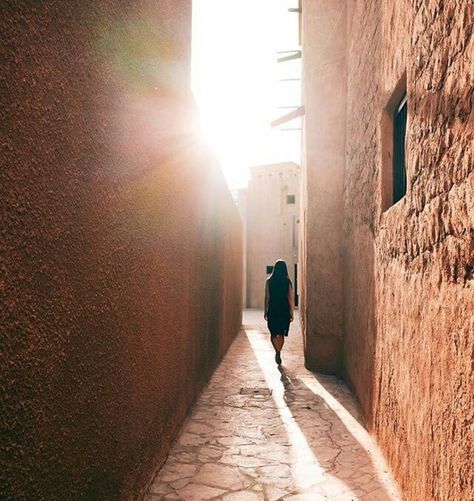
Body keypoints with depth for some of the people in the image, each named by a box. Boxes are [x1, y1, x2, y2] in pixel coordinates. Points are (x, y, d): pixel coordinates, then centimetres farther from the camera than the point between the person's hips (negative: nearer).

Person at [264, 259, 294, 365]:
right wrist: (291, 313, 3)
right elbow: (291, 298, -4)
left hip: (272, 310, -1)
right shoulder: (288, 282, -4)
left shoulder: (269, 281, -5)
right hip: (284, 310, 1)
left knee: (273, 333, 7)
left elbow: (267, 297, -3)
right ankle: (278, 353, 21)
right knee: (281, 334, 15)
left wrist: (265, 311, 5)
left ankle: (277, 352, -13)